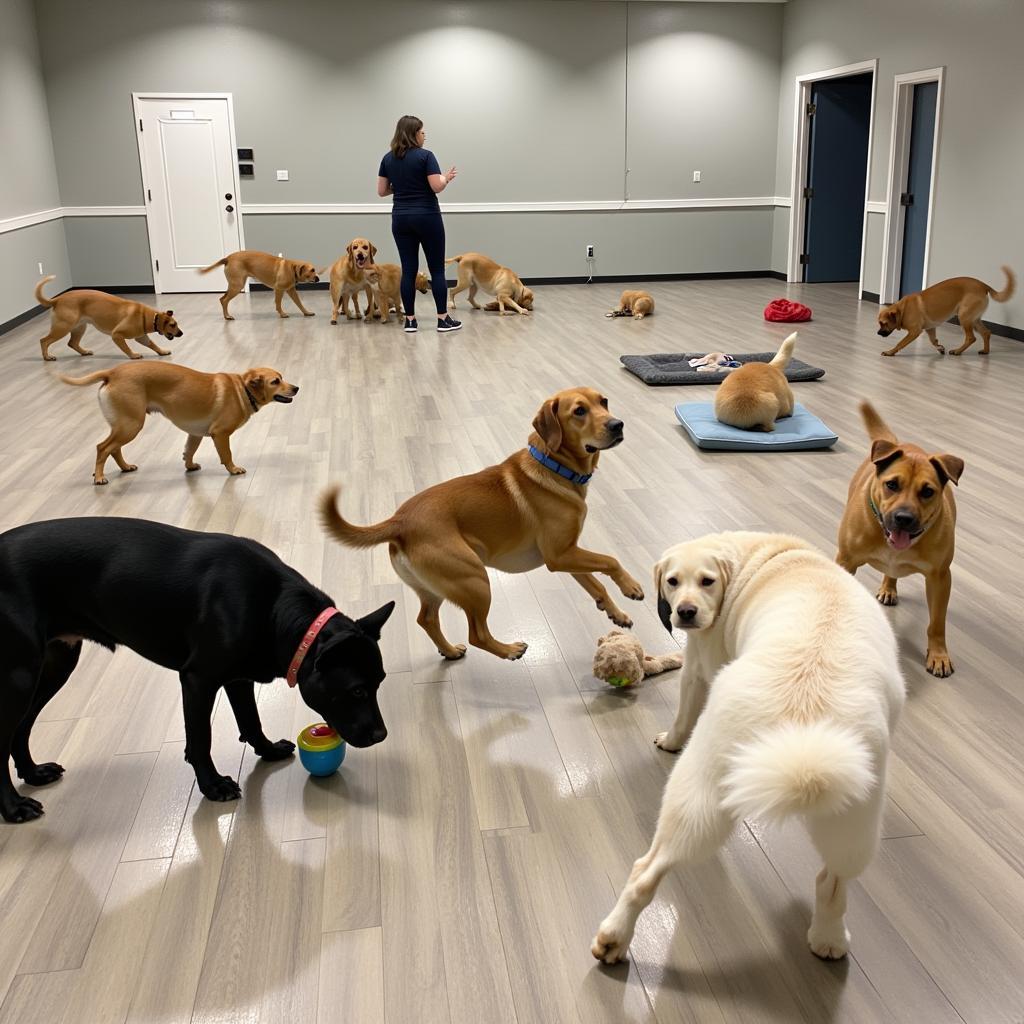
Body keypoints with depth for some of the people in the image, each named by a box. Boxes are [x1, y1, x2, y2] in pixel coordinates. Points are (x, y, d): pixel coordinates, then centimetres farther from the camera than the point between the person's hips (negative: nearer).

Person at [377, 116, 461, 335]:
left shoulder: (388, 158, 6)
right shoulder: (425, 156, -10)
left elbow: (382, 191, 8)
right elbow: (437, 186, -17)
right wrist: (446, 177, 4)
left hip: (401, 218, 5)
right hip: (427, 217, -5)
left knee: (408, 269, 6)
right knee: (437, 269, 2)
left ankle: (410, 321, 5)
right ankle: (443, 320, 3)